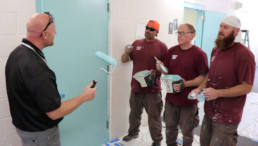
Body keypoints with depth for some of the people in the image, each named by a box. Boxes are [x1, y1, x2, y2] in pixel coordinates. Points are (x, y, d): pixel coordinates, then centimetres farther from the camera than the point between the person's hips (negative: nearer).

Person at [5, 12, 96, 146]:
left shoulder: (17, 53, -3)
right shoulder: (34, 66, -33)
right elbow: (55, 112, -28)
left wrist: (53, 95, 19)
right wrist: (84, 97, -16)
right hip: (39, 133, -8)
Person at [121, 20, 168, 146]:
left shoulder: (161, 46, -5)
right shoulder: (136, 43, 7)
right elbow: (124, 60, 11)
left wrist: (156, 71, -22)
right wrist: (126, 53, -10)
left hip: (152, 89, -4)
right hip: (136, 87, 4)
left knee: (154, 116, 7)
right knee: (134, 113, 22)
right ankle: (133, 132, 44)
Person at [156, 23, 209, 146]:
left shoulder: (199, 54, -11)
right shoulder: (172, 51, 5)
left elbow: (204, 77, -13)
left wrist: (185, 84, -25)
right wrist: (161, 68, -10)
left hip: (188, 100, -4)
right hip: (171, 98, 5)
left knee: (187, 131, 14)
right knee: (170, 128, 20)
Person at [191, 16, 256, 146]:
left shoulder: (244, 54, -18)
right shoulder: (215, 50, 7)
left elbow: (246, 87, -18)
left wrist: (218, 93, -25)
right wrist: (200, 88, 2)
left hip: (227, 117, -7)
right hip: (209, 111, 7)